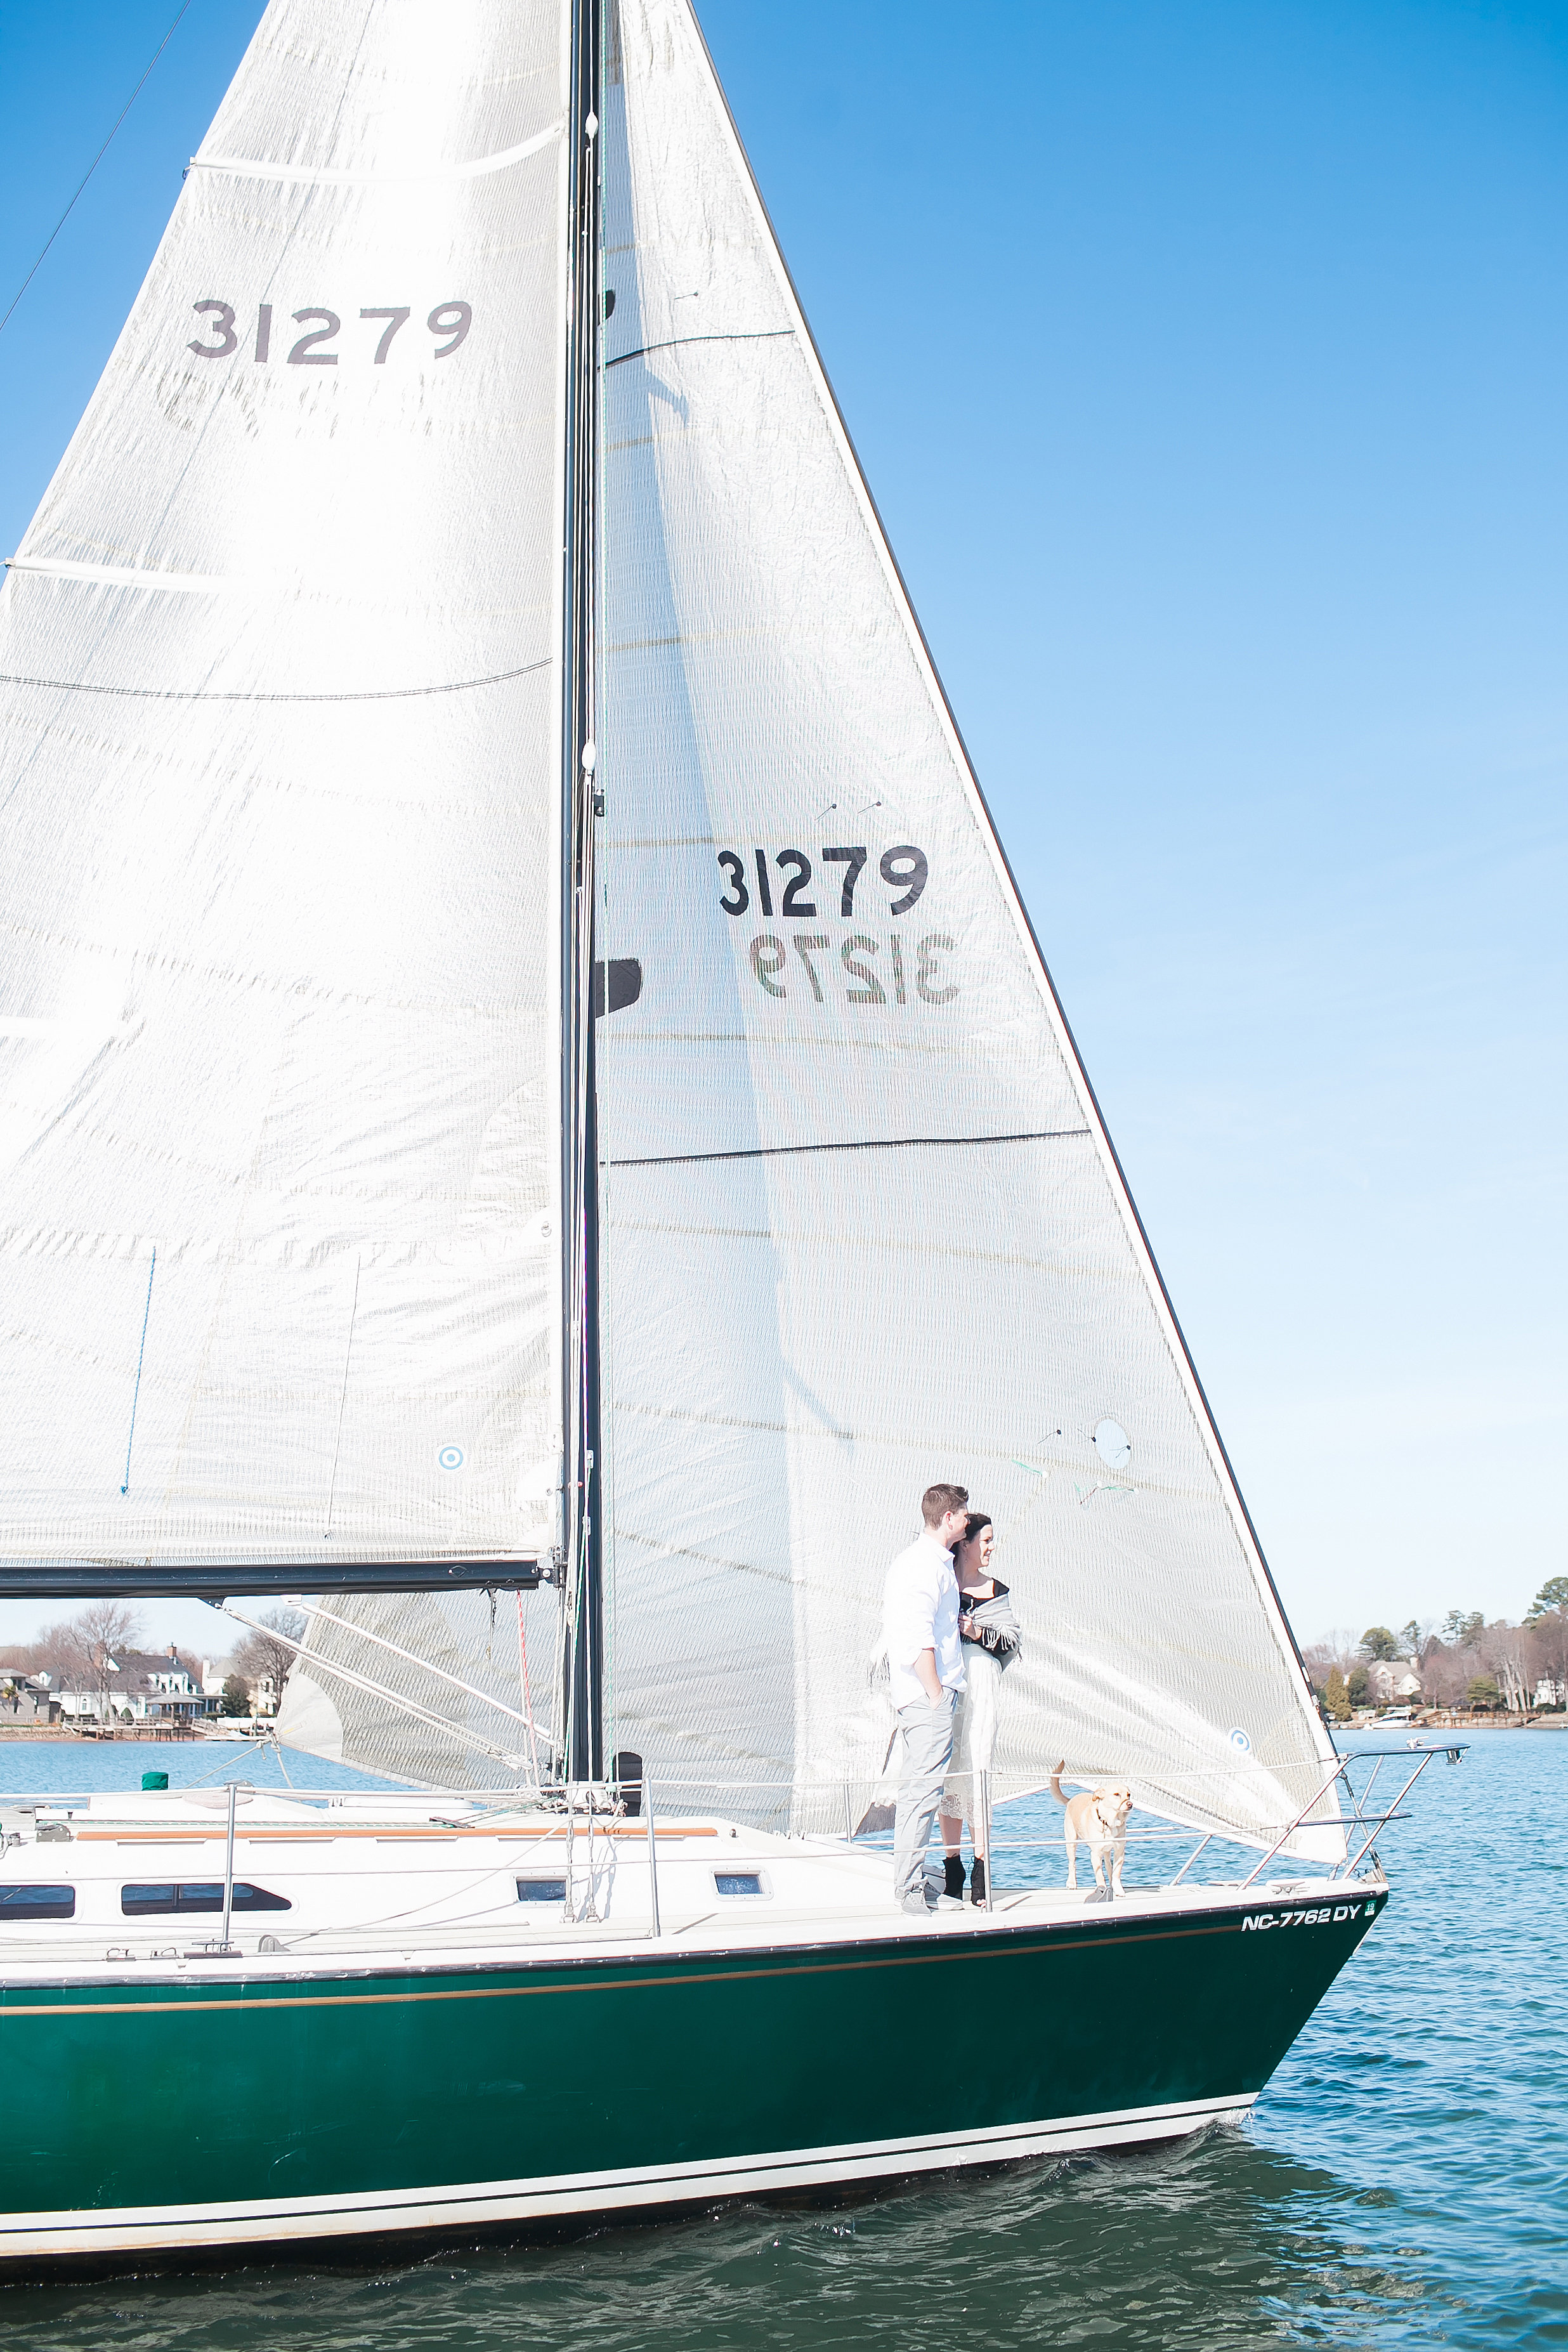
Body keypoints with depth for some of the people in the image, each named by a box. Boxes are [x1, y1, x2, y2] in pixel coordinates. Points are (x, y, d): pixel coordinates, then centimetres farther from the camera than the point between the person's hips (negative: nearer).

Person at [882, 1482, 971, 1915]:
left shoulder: (932, 1561, 19)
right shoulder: (925, 1563, -14)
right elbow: (918, 1637, -20)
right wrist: (936, 1694, -18)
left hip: (928, 1695, 11)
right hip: (928, 1693, -11)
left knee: (919, 1790, 12)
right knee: (922, 1791, -10)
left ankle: (912, 1884, 16)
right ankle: (909, 1891, -9)